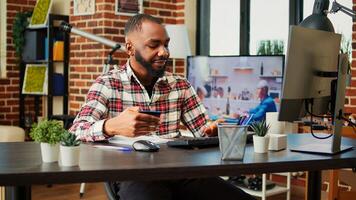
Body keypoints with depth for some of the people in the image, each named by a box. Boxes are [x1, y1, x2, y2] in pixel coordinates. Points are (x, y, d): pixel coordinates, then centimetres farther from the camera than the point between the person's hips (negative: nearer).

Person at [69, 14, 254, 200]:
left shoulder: (180, 85, 13)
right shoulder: (107, 84, 1)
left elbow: (204, 131, 12)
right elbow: (75, 132, -12)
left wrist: (217, 129, -13)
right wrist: (111, 126, -33)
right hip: (134, 176, -5)